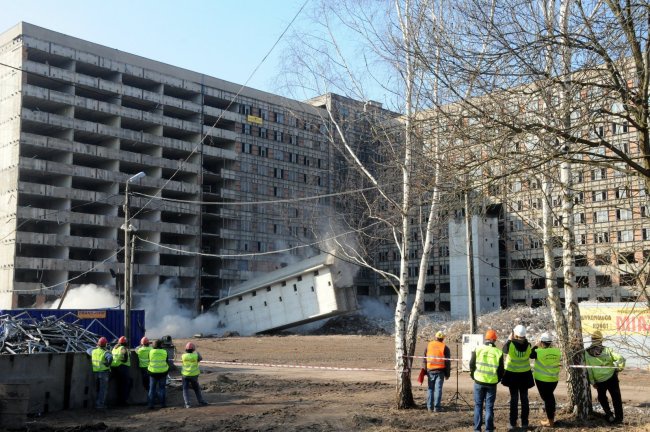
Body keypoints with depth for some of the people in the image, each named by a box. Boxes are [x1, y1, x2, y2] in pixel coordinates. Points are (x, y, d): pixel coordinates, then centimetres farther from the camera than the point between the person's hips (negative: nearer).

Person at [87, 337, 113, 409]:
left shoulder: (93, 351, 3)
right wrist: (108, 364, -18)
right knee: (103, 389, 1)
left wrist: (96, 347, 31)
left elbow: (88, 350, 26)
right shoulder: (105, 352, -14)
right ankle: (100, 404, -3)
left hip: (95, 372, 6)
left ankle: (97, 403, 23)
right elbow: (110, 357, -35)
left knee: (98, 389, 20)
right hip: (104, 372, -6)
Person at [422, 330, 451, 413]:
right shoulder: (445, 347, 0)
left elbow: (424, 359, 8)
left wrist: (424, 370, 14)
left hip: (430, 370, 2)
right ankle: (437, 407, 1)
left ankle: (430, 407, 9)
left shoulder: (428, 345, 6)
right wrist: (447, 374, 7)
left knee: (430, 389, 9)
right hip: (440, 371, -2)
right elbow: (447, 362, 0)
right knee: (438, 389, 1)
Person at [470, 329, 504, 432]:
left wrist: (473, 376, 16)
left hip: (479, 381, 0)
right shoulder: (498, 352, -4)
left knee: (478, 405, 10)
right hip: (492, 383, 0)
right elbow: (501, 370, 1)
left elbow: (472, 365, 1)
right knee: (489, 406, 7)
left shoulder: (478, 349, -4)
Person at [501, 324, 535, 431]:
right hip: (525, 374, 2)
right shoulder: (527, 345, -12)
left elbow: (504, 350, 1)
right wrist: (524, 339, 7)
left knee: (514, 399, 5)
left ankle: (513, 423, 7)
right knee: (524, 398, 11)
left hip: (512, 374, -2)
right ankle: (524, 422, 16)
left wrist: (509, 339, 7)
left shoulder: (510, 344, -19)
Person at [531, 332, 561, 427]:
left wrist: (536, 346, 5)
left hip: (542, 379, -5)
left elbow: (530, 355, -1)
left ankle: (550, 421, 9)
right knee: (550, 396, 23)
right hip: (554, 379, 5)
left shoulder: (539, 351, -18)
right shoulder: (557, 351, -6)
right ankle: (551, 416, 32)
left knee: (546, 398, 4)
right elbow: (558, 362, 9)